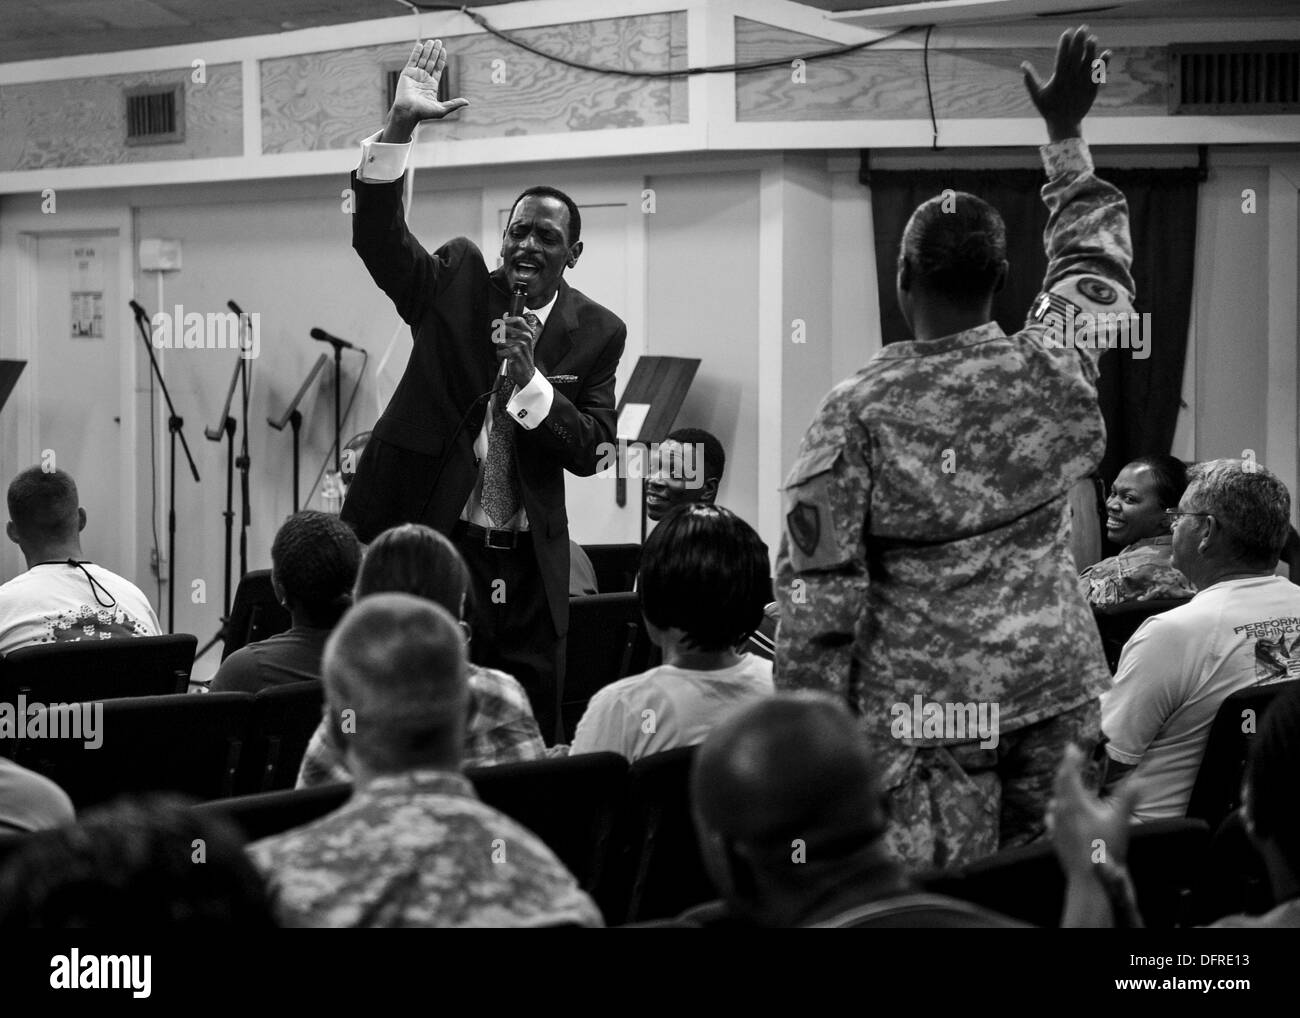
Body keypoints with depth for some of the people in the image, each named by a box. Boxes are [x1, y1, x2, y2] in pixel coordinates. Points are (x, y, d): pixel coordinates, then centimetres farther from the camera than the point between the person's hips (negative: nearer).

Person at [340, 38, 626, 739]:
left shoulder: (597, 333, 3)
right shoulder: (456, 283, 1)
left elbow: (591, 452, -4)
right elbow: (377, 236, -14)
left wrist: (530, 379, -20)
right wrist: (400, 127, -27)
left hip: (526, 569, 2)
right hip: (421, 537, -1)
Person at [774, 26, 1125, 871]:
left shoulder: (859, 411, -10)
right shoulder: (1053, 368, -2)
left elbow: (821, 592, -9)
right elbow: (1094, 260, 20)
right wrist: (1066, 135, 30)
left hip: (925, 706, -3)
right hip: (1055, 687, 3)